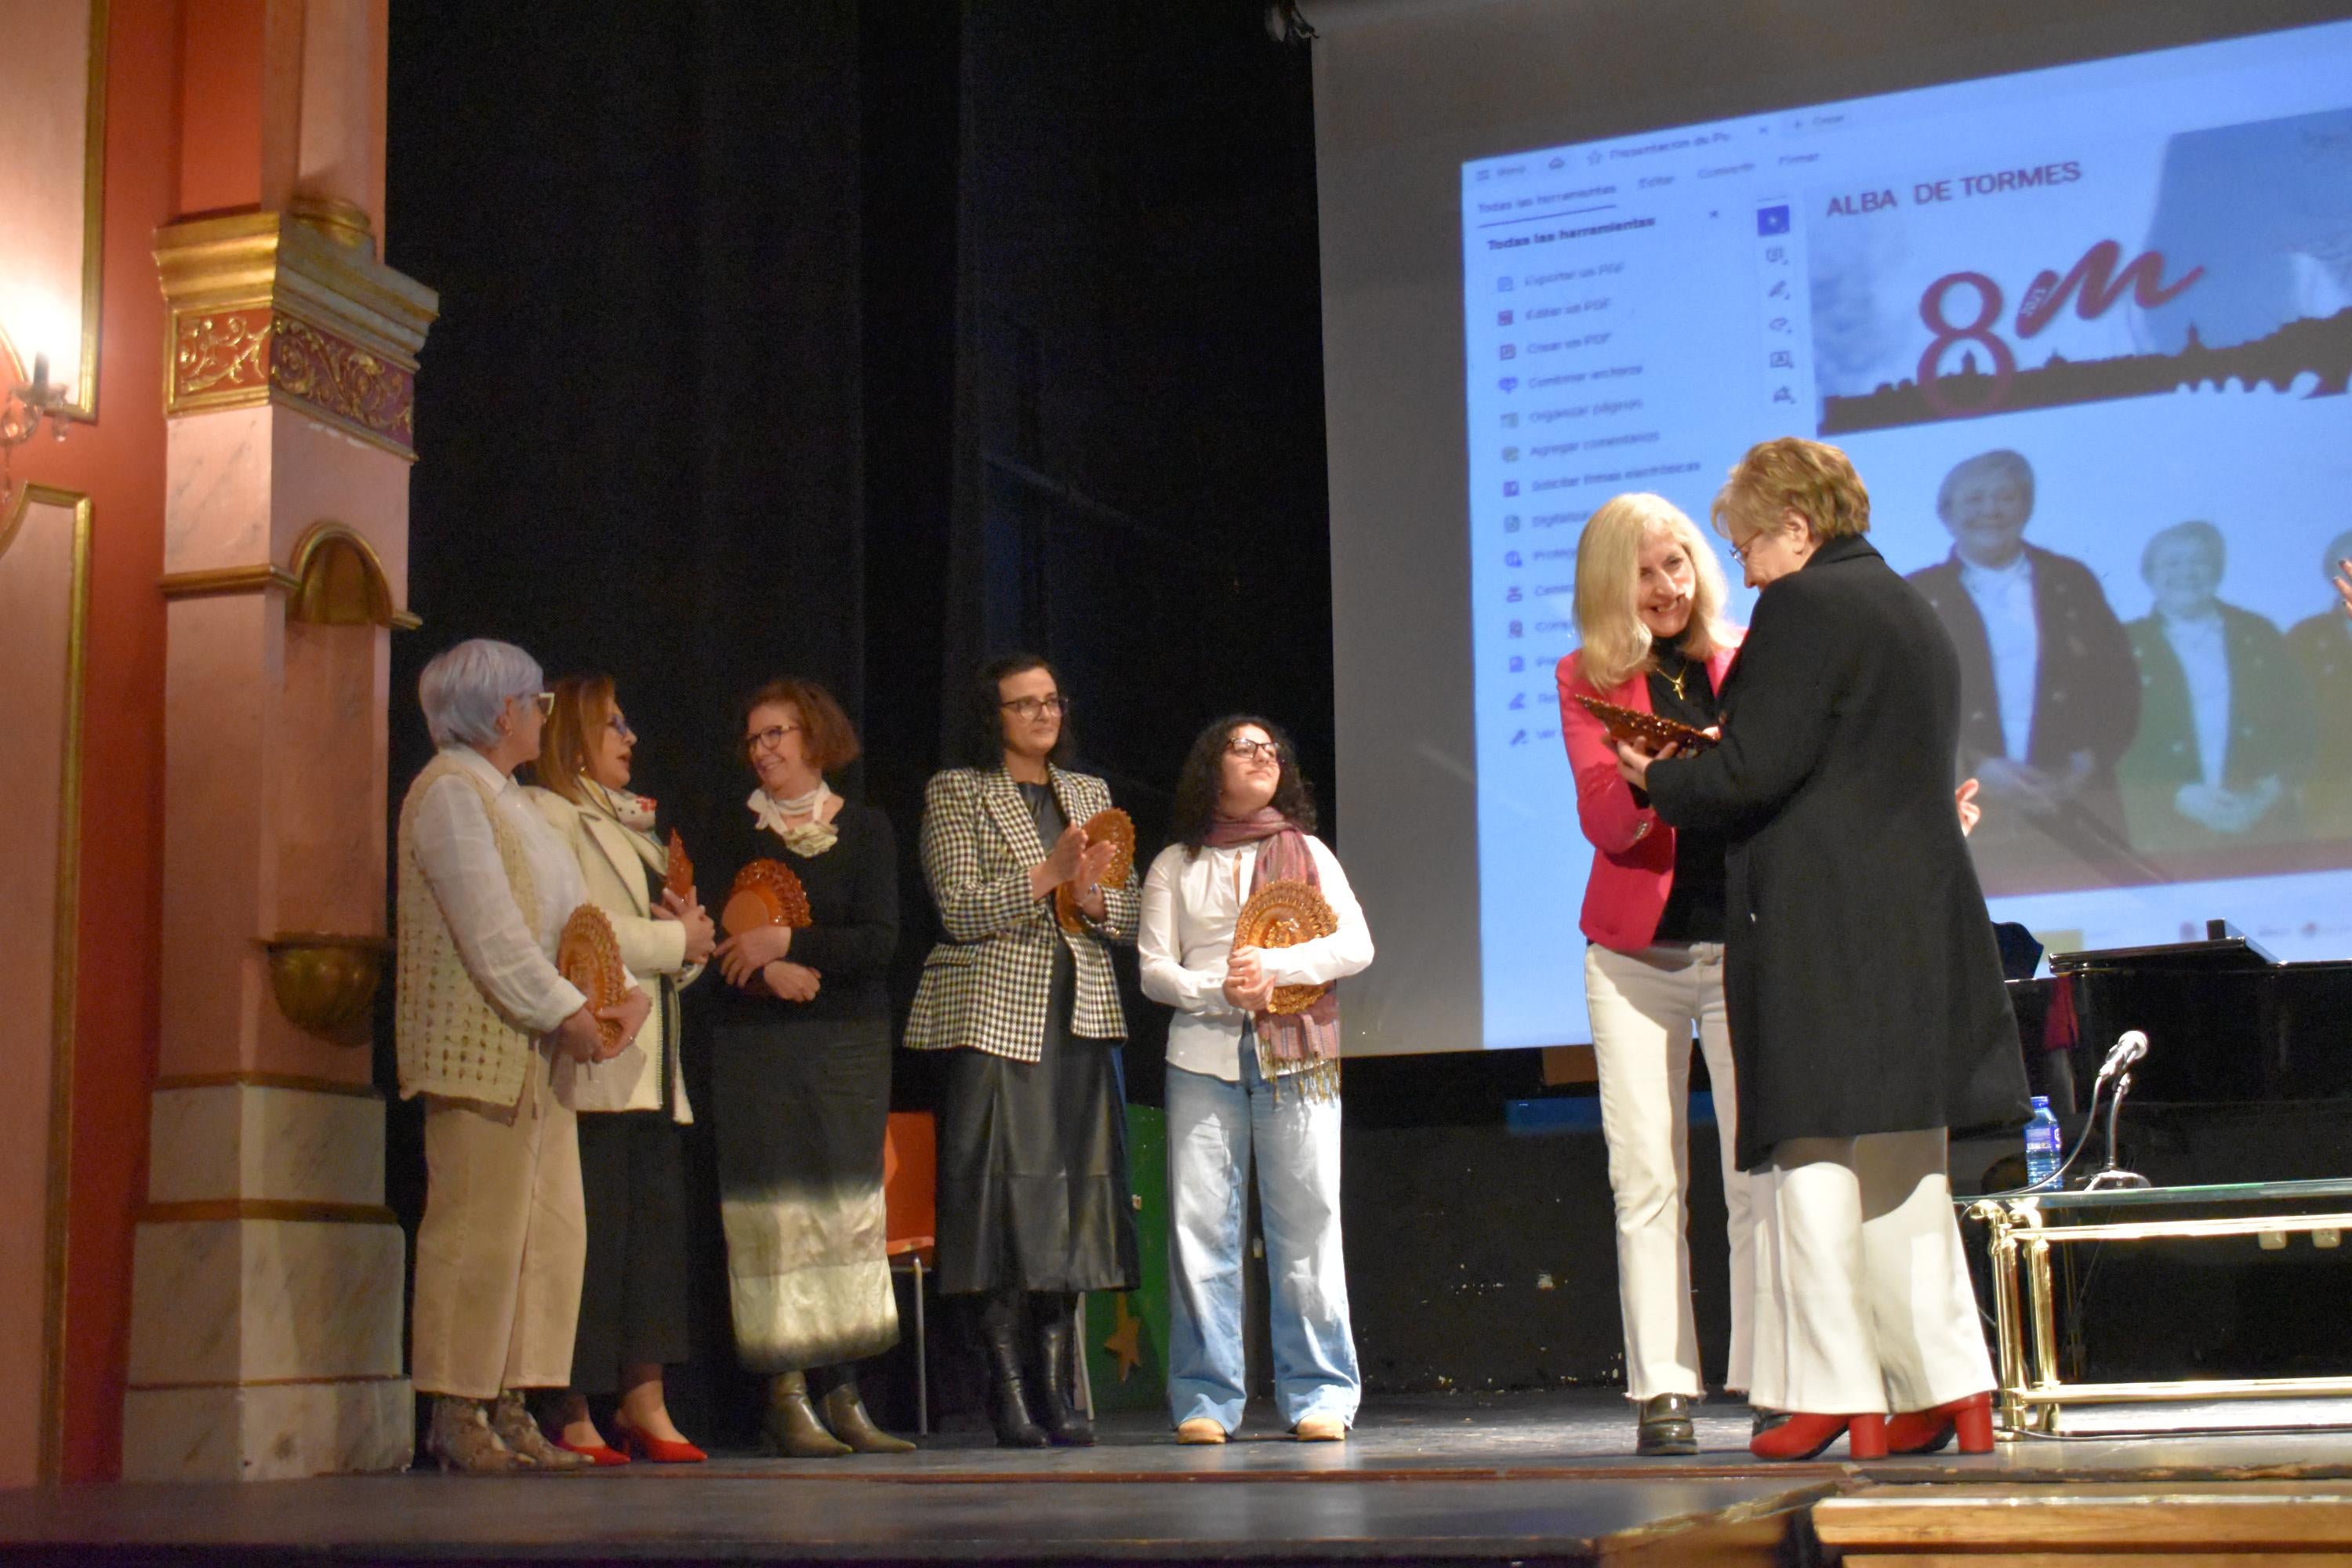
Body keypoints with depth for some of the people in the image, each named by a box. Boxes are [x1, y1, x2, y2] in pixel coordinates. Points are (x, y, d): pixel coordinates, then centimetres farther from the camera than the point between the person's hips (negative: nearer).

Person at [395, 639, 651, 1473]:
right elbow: (490, 928, -16)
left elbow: (573, 913, 18)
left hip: (537, 1050, 9)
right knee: (477, 1229, -7)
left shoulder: (510, 797, 22)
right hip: (478, 1046, -9)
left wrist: (629, 991, 3)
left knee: (551, 1228, 6)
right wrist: (566, 1012, -16)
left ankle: (511, 1408, 10)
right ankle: (456, 1413, -1)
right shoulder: (449, 791, -7)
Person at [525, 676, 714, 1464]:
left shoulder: (633, 825, 26)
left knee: (656, 1231, 4)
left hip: (653, 1066, 9)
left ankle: (644, 1406, 5)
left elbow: (682, 945, 24)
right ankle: (571, 1414, -4)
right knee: (590, 1235, -9)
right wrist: (677, 940, -7)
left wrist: (694, 938, 1)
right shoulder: (549, 816, -3)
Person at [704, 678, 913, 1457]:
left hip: (849, 1041, 1)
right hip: (759, 1043, -1)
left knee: (850, 1206, 0)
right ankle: (787, 1396, -5)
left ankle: (842, 1393, 4)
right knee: (778, 1208, -7)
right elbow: (716, 941, 0)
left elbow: (880, 940, -3)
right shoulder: (733, 832, 8)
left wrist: (786, 943, -13)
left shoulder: (865, 828, 8)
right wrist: (771, 971, -19)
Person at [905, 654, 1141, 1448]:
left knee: (1074, 1190, 2)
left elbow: (1130, 914, 14)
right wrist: (1048, 875, -16)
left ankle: (1056, 1388, 7)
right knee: (1003, 1189, -7)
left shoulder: (1090, 793, 18)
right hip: (996, 1014, -4)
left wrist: (1093, 897, -7)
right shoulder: (956, 792, 5)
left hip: (1081, 1016, 5)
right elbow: (960, 907, -7)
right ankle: (1007, 1390, -3)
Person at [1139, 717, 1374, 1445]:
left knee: (1308, 1220, -4)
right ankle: (1206, 1399, 1)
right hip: (1203, 1054, 0)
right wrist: (1220, 990, -11)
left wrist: (1273, 965, -10)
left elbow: (1356, 946, 5)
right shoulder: (1174, 866, 14)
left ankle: (1320, 1394, 2)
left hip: (1296, 1057, 0)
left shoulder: (1307, 853, 16)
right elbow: (1153, 967, 7)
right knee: (1199, 1222, -5)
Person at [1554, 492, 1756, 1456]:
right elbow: (1602, 822, -4)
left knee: (1759, 1172, -7)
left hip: (1744, 943, 0)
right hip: (1636, 955, 0)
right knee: (1647, 1180, -1)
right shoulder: (1587, 679, 6)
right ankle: (1663, 1393, 3)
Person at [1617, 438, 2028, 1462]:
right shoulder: (1913, 612, 20)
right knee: (1904, 1173, 12)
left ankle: (1835, 1396, -1)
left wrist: (1660, 780, 2)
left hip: (1819, 930, -9)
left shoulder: (1806, 606, -9)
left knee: (1813, 1164, -4)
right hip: (1917, 928, 9)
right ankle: (1950, 1391, 13)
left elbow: (1752, 773, -16)